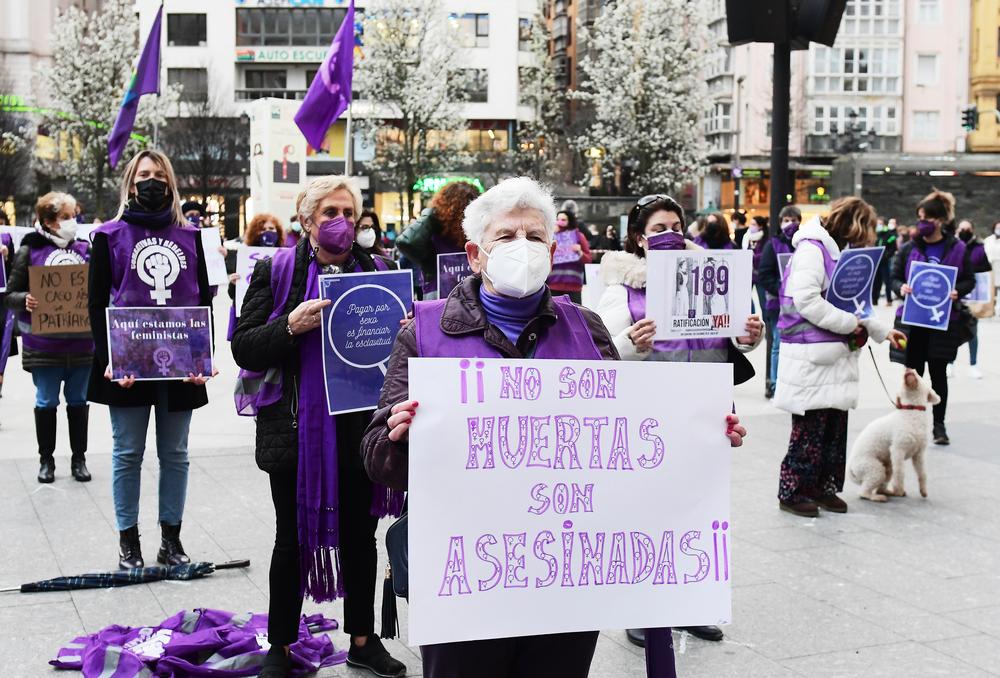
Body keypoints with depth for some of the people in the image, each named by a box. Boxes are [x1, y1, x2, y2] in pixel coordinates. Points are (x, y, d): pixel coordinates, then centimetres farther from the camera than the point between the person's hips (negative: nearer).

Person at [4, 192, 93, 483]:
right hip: (43, 343, -3)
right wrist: (26, 300, -23)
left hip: (81, 341, 3)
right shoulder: (30, 252, -4)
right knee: (46, 402, 7)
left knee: (78, 401, 11)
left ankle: (79, 458, 23)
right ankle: (46, 459, 21)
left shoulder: (85, 250, 5)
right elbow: (10, 295, -2)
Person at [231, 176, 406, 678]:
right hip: (297, 428, -3)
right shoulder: (277, 270, -1)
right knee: (293, 538, 8)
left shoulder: (374, 270, 8)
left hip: (359, 425, 3)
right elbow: (244, 349, -6)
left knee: (359, 535, 13)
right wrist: (291, 325, -22)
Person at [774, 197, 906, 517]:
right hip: (811, 356, -9)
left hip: (837, 355, 9)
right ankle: (792, 492, 5)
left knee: (835, 426, 11)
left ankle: (824, 487, 22)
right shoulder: (811, 248, -11)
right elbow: (806, 299, -22)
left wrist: (882, 331, 19)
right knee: (809, 428, -5)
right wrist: (848, 323, -15)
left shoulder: (839, 251, 19)